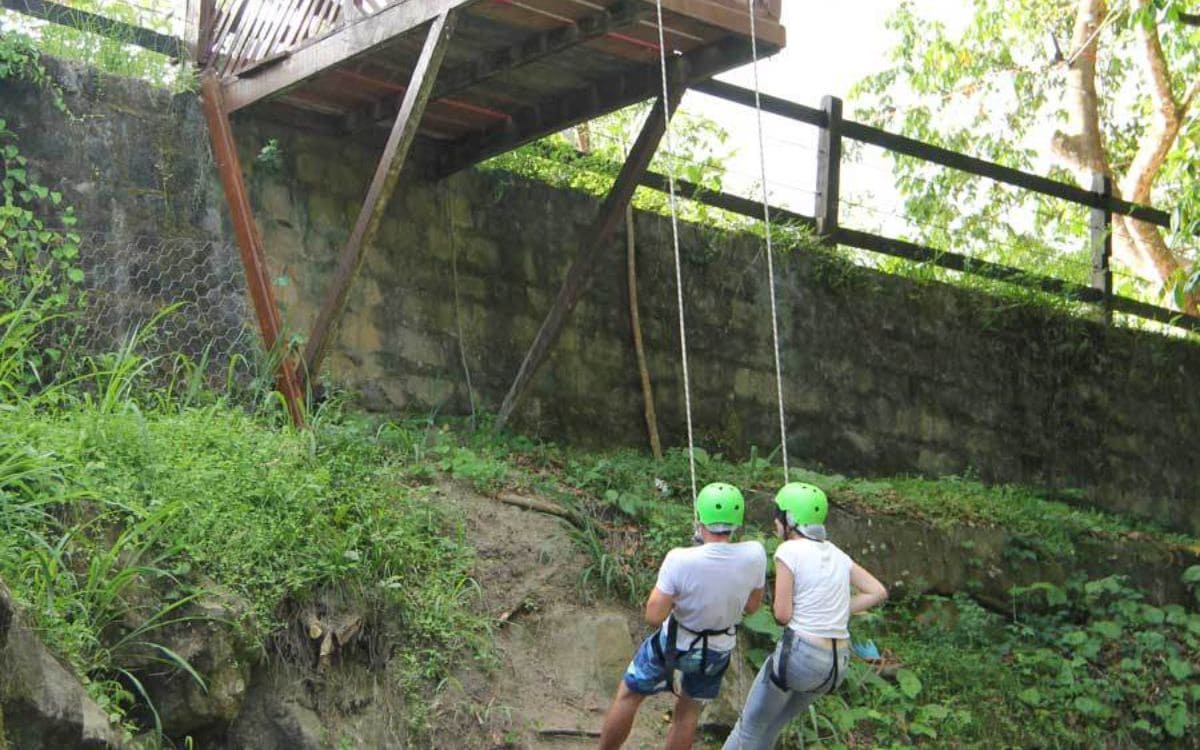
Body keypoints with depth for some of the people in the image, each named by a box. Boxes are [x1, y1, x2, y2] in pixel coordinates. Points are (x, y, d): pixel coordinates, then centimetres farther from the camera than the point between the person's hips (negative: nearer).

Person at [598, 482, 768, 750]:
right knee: (688, 713, 24)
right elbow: (751, 606, -7)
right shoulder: (754, 555, -24)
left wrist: (660, 587, -7)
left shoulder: (680, 560, -32)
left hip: (674, 644, -3)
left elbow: (654, 616, -25)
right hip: (718, 651, 3)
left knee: (628, 695, 20)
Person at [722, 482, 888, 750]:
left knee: (751, 724, 16)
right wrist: (834, 613, 11)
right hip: (838, 662, 7)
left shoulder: (789, 551, -10)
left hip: (800, 653, -7)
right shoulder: (835, 553, 10)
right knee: (772, 724, 26)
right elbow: (878, 592, 11)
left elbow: (782, 615, -12)